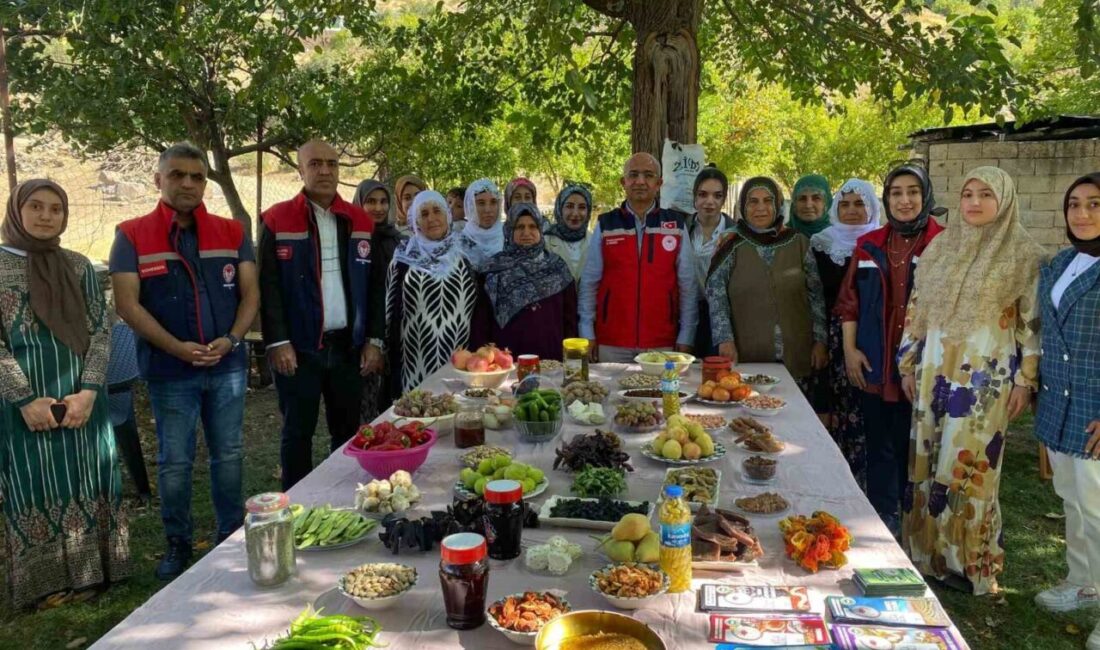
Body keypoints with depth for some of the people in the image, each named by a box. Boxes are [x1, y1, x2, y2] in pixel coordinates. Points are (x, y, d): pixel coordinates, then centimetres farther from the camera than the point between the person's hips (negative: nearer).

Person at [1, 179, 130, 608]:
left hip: (81, 397, 3)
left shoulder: (79, 266, 8)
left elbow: (100, 331, 3)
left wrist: (88, 391, -10)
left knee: (85, 484, 7)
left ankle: (88, 574, 19)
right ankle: (41, 583, 15)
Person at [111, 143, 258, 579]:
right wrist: (178, 348, -18)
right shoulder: (132, 236, -2)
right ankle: (178, 544, 24)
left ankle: (232, 537, 26)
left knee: (228, 455, 12)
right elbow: (127, 304, -8)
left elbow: (250, 292, 4)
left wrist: (231, 339, -13)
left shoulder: (231, 232, 5)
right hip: (169, 372, -2)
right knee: (174, 462, 8)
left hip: (228, 367, 2)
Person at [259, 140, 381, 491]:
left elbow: (373, 286, 9)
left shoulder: (360, 221, 8)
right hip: (298, 346, -3)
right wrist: (278, 341, -12)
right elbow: (268, 286, -5)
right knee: (298, 432, 7)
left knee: (347, 431, 11)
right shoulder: (278, 220, -2)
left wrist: (373, 339, 3)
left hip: (348, 345, 3)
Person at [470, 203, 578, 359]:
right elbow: (482, 317, 3)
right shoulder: (495, 267, 3)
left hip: (549, 354, 1)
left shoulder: (557, 267, 6)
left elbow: (569, 315, 7)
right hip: (506, 354, -1)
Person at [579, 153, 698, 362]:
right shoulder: (605, 225, 2)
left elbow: (687, 285, 3)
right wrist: (587, 334, 0)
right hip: (611, 343, 0)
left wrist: (685, 338, 0)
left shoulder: (676, 225, 3)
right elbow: (589, 283, 3)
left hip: (662, 343, 0)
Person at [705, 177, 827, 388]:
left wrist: (819, 341, 4)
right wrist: (725, 340, -13)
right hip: (747, 358, -2)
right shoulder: (732, 246, 0)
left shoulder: (798, 243, 5)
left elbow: (816, 295, 8)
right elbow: (716, 297, -4)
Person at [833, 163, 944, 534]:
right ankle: (882, 515, 24)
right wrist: (849, 350, 1)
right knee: (879, 444, 11)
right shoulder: (869, 245, 7)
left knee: (915, 444, 8)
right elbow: (849, 301, 9)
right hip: (874, 365, 3)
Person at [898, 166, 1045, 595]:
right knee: (928, 462, 8)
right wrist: (908, 364, 10)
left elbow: (1032, 321, -4)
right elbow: (916, 309, 12)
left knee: (968, 465, -3)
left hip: (987, 373, -5)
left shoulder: (1023, 254, -2)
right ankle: (928, 552, 21)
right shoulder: (940, 247, 11)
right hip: (935, 368, 5)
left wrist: (1025, 379, -8)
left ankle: (970, 561, 12)